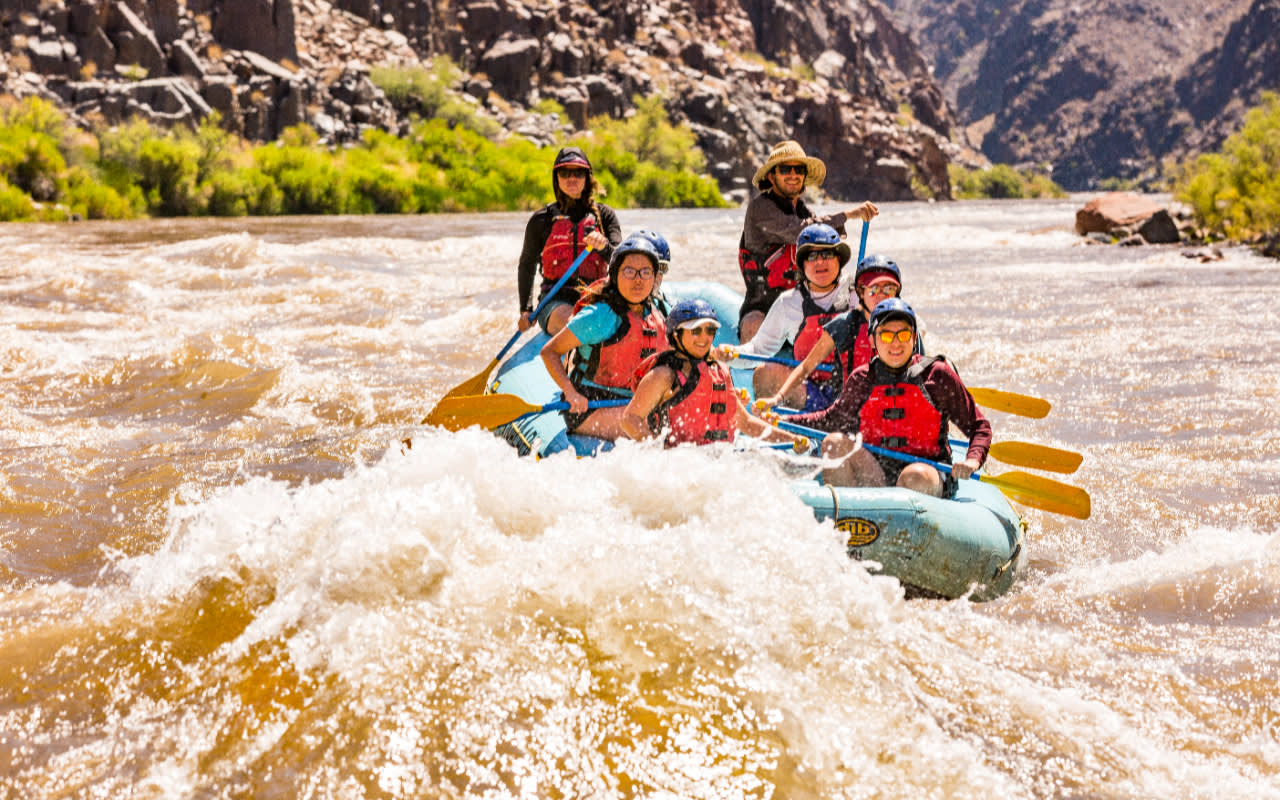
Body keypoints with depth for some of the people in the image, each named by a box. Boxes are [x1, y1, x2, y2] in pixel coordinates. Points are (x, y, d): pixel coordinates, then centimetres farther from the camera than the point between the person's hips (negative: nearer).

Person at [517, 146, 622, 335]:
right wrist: (526, 310, 11)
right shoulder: (542, 219, 9)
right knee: (568, 319, -38)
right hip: (556, 300, -1)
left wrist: (604, 246, -23)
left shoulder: (604, 215, 12)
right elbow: (526, 265, 20)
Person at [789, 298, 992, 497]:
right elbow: (832, 419, 24)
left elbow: (979, 426, 4)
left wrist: (972, 461, -17)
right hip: (874, 473, 3)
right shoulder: (862, 379, 9)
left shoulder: (937, 375, 1)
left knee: (915, 477, -37)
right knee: (834, 443, -20)